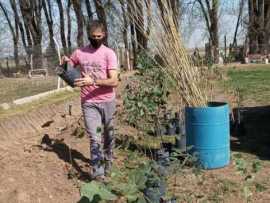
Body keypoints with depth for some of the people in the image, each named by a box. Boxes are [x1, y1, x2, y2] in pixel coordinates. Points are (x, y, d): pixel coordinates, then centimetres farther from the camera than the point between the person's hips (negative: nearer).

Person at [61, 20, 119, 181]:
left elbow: (114, 81, -16)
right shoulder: (79, 53, 3)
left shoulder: (109, 53, -7)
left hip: (107, 102, 0)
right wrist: (65, 62, -3)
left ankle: (108, 163, 39)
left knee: (108, 135, 16)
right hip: (89, 103, 1)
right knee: (95, 139, -5)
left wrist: (92, 81, -28)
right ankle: (97, 174, -1)